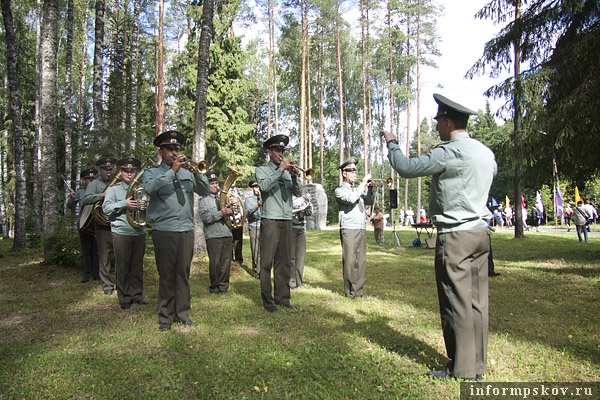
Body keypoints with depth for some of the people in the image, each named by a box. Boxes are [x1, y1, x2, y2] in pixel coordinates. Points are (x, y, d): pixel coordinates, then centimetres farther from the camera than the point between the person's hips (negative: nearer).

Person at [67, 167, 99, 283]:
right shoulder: (80, 191, 5)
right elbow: (70, 206, 5)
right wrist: (72, 198, -14)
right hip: (84, 224, 1)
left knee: (96, 250, 6)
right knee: (86, 251, 7)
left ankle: (96, 273, 15)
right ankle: (87, 274, 15)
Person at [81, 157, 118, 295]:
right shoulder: (95, 184, 4)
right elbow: (85, 200, -9)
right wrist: (103, 195, -19)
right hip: (103, 225, -2)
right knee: (104, 255, 2)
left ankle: (116, 280, 26)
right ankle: (107, 285, 10)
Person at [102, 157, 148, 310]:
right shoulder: (114, 189, 4)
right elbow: (106, 208, -6)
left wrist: (146, 206, -6)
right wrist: (124, 204, -19)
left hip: (139, 233, 3)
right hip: (121, 233, -3)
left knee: (137, 266, 10)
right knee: (122, 267, 3)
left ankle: (136, 294, 21)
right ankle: (124, 298, 13)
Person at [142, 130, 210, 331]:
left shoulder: (187, 173, 16)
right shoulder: (151, 172, 6)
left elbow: (205, 191, 6)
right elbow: (150, 188, -16)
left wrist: (197, 171, -9)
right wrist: (172, 170, -15)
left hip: (186, 230, 3)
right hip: (164, 231, -3)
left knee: (183, 273, 8)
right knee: (166, 275, 1)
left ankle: (183, 313, 18)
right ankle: (166, 316, 12)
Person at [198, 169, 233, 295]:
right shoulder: (204, 200, 4)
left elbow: (232, 211, 21)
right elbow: (205, 217, -9)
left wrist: (229, 210, -2)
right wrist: (221, 213, -18)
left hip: (227, 234, 4)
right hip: (213, 236, -4)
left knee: (226, 263, 5)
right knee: (215, 263, 0)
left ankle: (223, 287, 17)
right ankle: (214, 287, 15)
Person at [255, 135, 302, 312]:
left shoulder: (287, 170, 19)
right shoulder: (262, 169, 5)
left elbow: (298, 192, 9)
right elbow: (264, 186, -16)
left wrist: (294, 176, -8)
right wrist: (280, 170, -16)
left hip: (287, 220, 5)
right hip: (270, 220, -5)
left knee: (284, 262, 8)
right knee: (267, 262, -3)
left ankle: (282, 297, 15)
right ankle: (267, 300, 3)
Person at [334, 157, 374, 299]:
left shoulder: (357, 189, 23)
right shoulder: (340, 190, 1)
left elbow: (370, 201, 24)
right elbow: (350, 199, -17)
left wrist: (369, 188, 8)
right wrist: (363, 184, -10)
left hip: (361, 229, 7)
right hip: (349, 229, -7)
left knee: (361, 261, 6)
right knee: (349, 261, -7)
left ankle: (359, 290, 12)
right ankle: (349, 292, 0)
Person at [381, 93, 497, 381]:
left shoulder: (450, 152, -14)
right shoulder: (486, 152, 12)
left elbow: (406, 168, -14)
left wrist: (391, 143, 5)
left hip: (455, 236, -8)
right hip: (481, 232, 9)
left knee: (457, 302, -1)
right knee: (477, 300, 11)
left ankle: (462, 368, 9)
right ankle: (478, 364, 21)